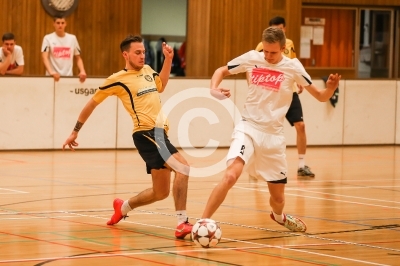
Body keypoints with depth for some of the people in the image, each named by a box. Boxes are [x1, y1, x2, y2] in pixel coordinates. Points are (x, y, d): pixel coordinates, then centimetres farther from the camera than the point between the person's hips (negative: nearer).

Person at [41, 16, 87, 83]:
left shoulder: (72, 38, 9)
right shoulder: (48, 38, 0)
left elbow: (78, 58, 15)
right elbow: (45, 57, -10)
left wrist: (82, 71, -3)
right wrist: (51, 72, -26)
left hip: (69, 77, 2)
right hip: (53, 77, -2)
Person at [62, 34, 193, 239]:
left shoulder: (147, 71, 16)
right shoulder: (118, 80, -4)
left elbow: (161, 86, 38)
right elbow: (92, 103, 6)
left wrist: (168, 59, 24)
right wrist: (75, 132, 11)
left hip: (159, 133, 8)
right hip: (146, 133, -8)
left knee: (161, 192, 12)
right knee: (182, 167, -25)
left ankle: (123, 207, 36)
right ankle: (182, 224, -26)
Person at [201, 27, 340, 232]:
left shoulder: (293, 67, -6)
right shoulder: (251, 58, -5)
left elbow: (321, 96, -1)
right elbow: (221, 71, 10)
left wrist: (331, 88, -24)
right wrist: (214, 88, -10)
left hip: (273, 135, 2)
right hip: (248, 128, -1)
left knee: (278, 197, 11)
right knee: (231, 175, -29)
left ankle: (278, 216, 48)